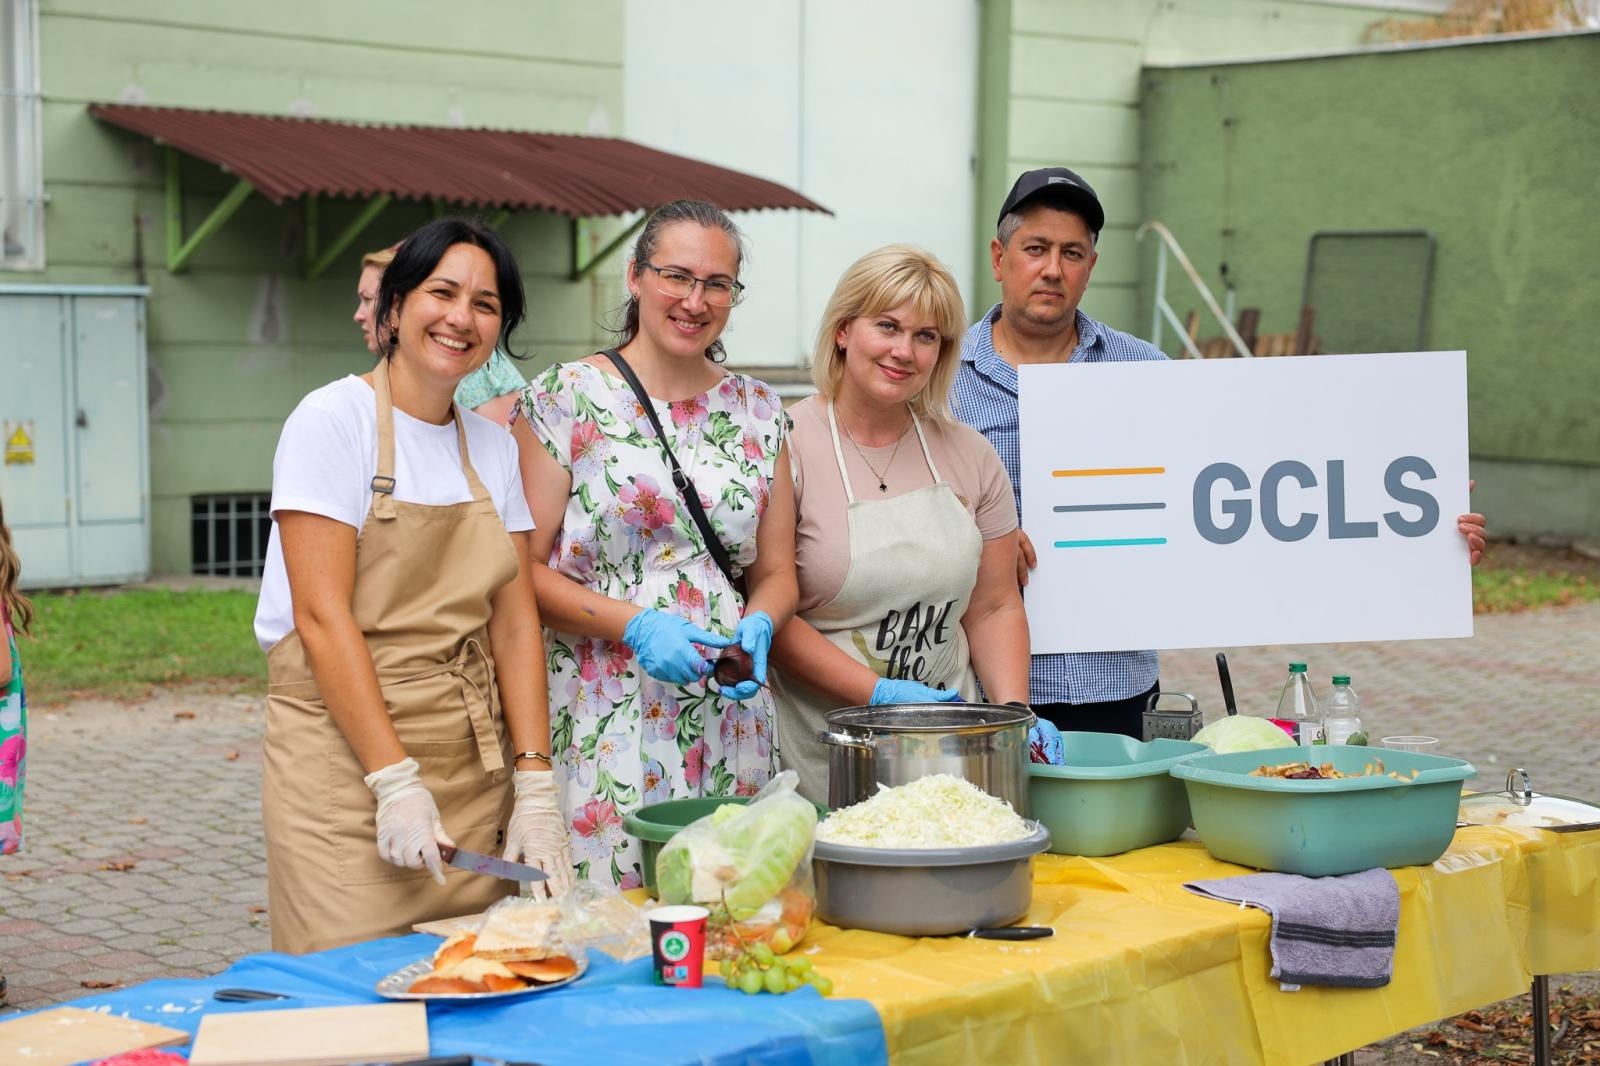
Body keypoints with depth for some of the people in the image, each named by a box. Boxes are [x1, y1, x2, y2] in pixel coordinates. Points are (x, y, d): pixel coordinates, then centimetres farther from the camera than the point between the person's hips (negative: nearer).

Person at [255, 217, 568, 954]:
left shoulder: (493, 447, 11)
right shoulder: (334, 419, -7)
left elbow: (513, 622, 7)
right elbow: (322, 616, -13)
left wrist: (535, 789, -2)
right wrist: (395, 781, -19)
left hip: (476, 768, 6)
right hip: (348, 756, -5)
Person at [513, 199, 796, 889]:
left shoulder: (759, 412, 13)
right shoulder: (565, 399, 0)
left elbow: (776, 574, 16)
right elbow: (524, 568, -3)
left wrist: (757, 626, -6)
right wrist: (636, 625, -15)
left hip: (729, 722, 4)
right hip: (603, 721, -3)